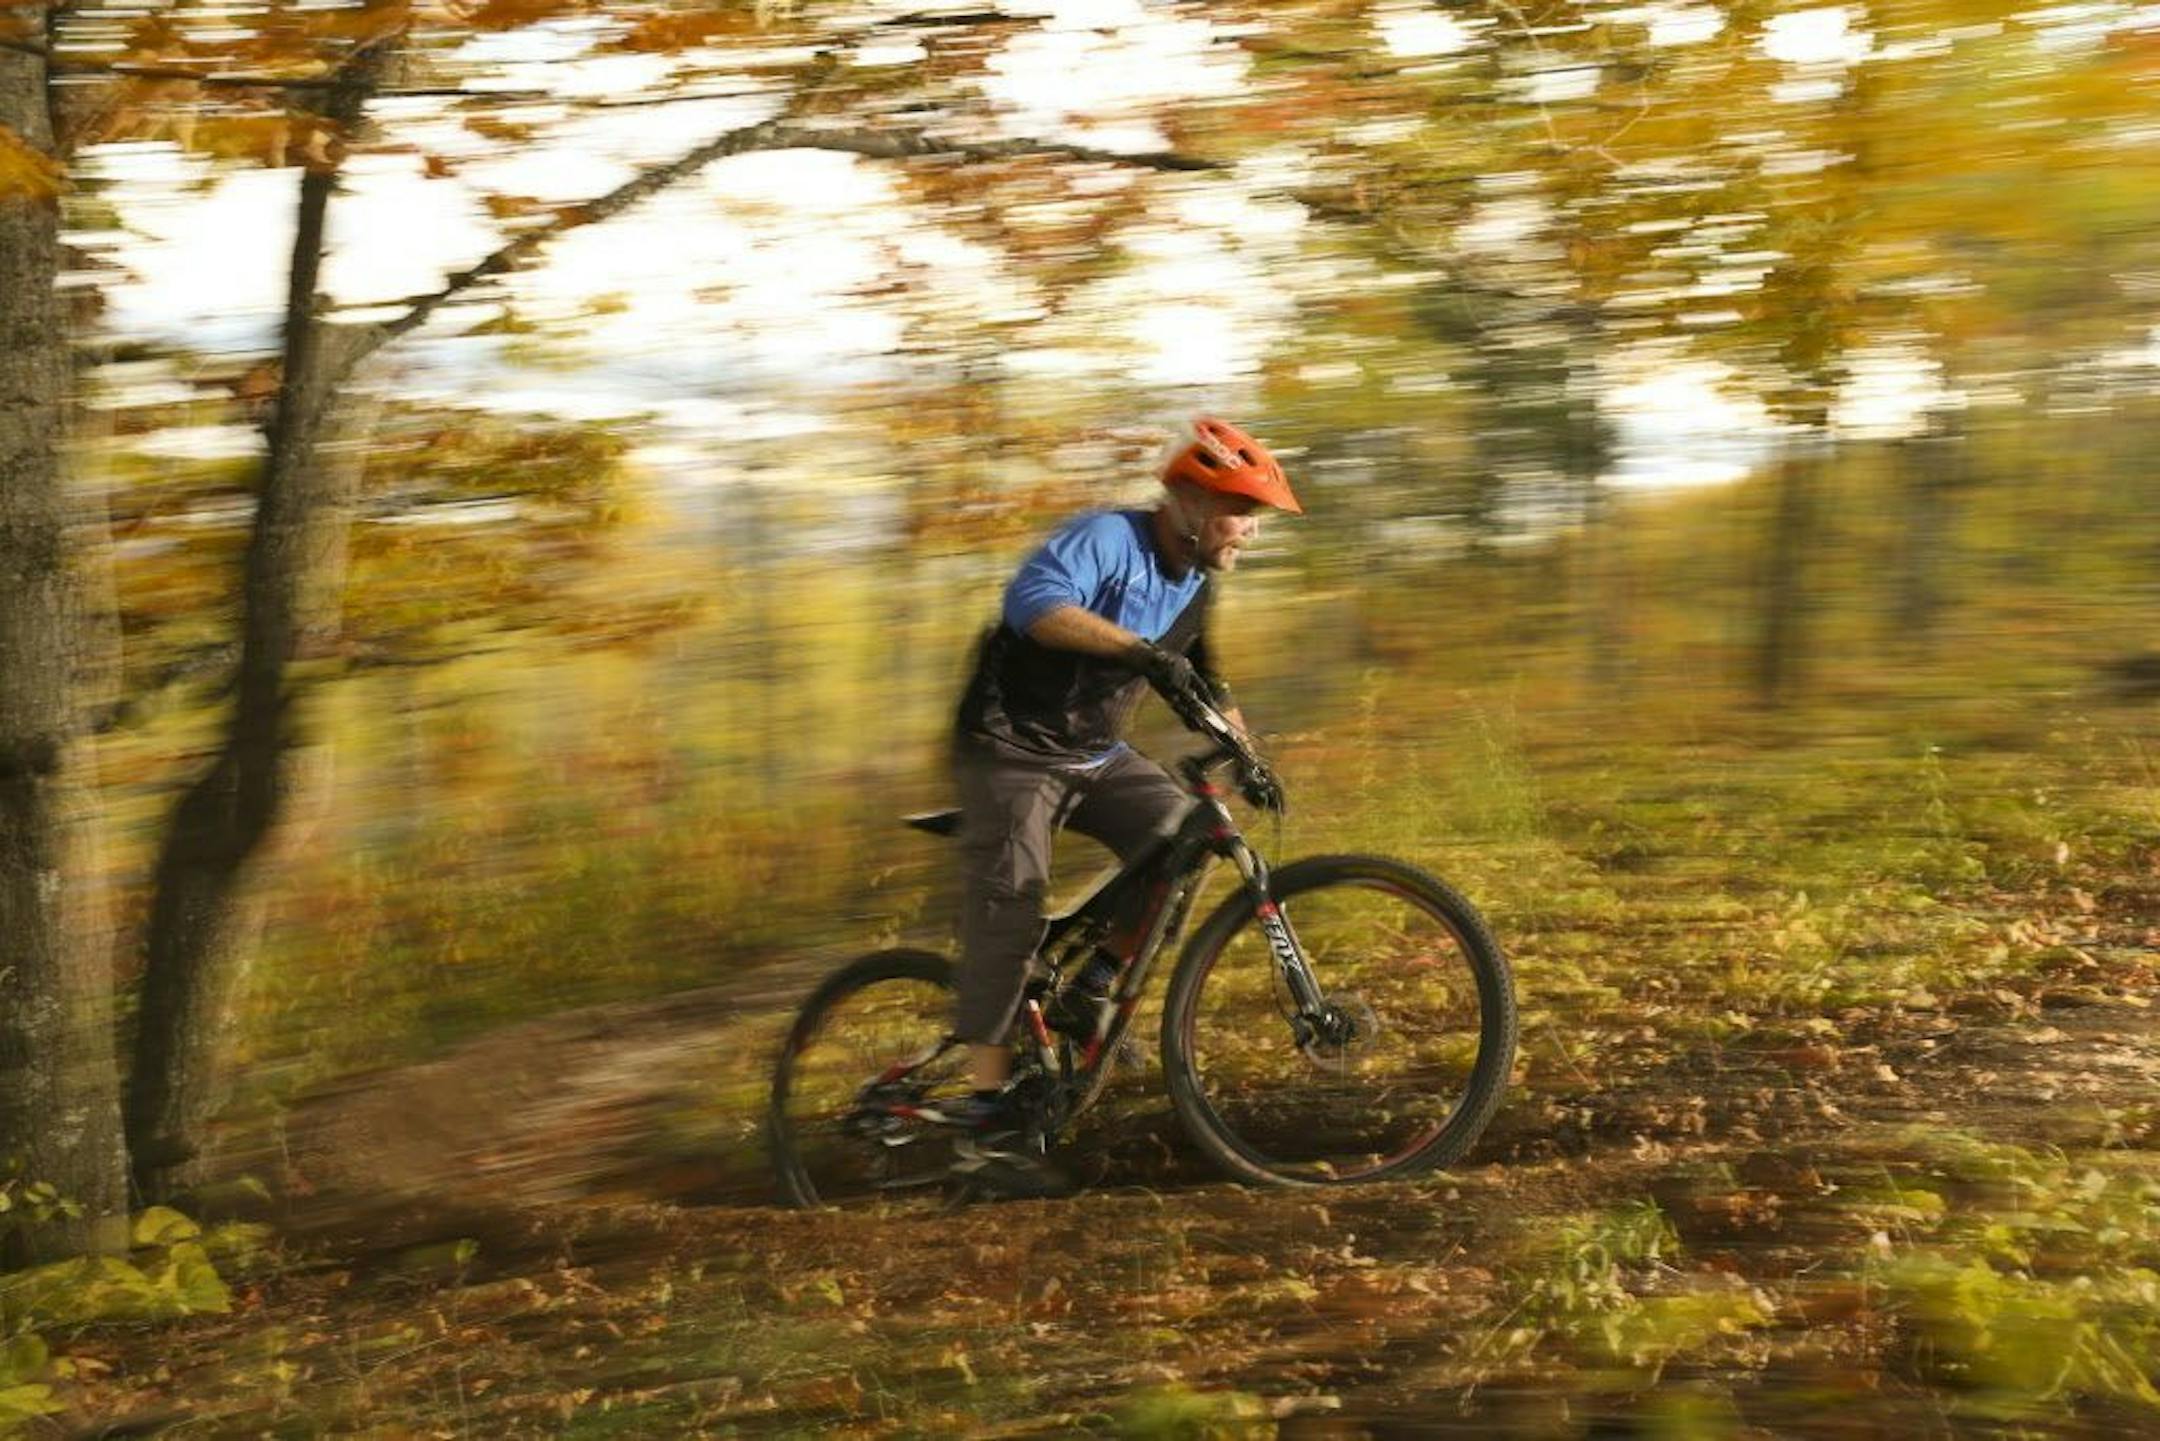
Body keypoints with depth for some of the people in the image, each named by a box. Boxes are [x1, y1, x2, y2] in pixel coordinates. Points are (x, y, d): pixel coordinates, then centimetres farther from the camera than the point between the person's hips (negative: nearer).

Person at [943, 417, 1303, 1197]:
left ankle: (1088, 988, 0)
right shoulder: (1107, 539, -20)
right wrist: (1140, 650, -48)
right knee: (1008, 914, -15)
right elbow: (1033, 601, -40)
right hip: (1012, 751, -7)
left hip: (1094, 754, 7)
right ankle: (987, 1122, -12)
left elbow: (1205, 685, 21)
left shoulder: (1195, 585, 6)